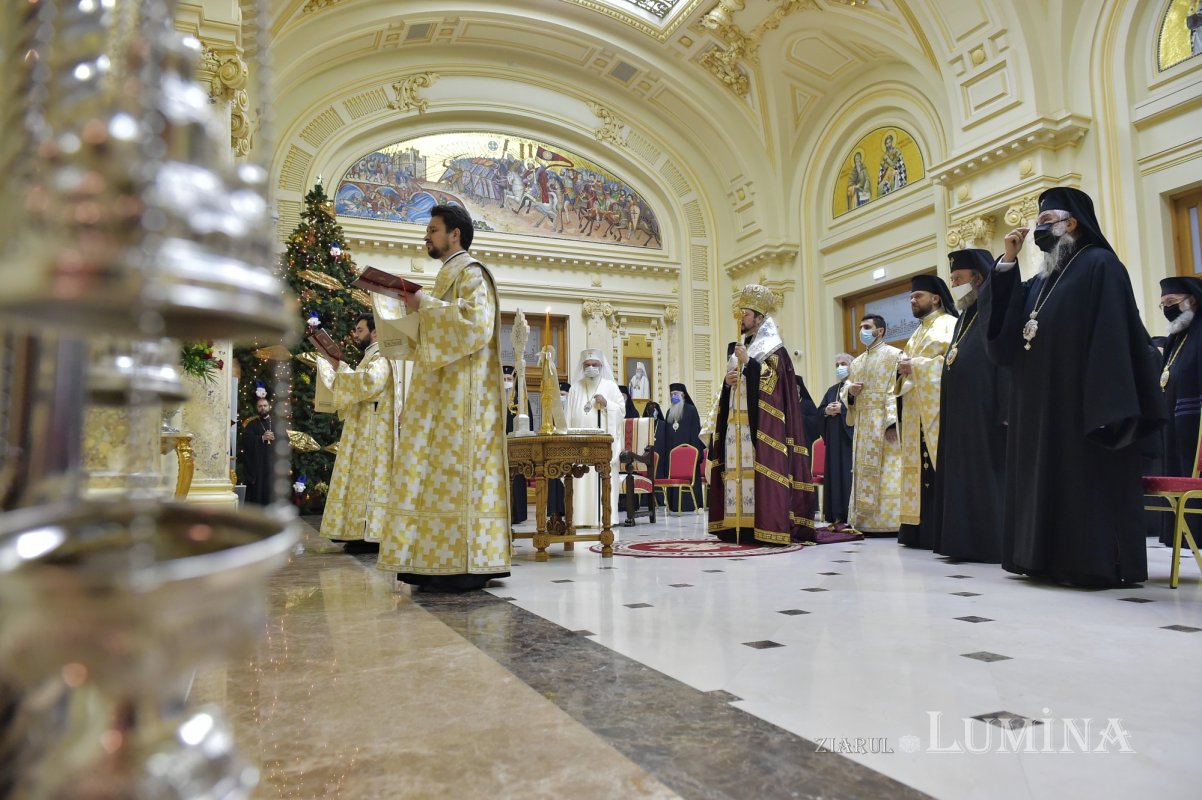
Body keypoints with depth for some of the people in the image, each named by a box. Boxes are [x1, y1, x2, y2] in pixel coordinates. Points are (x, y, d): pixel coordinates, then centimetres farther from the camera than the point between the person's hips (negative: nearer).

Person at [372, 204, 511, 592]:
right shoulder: (449, 275, 24)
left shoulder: (470, 272, -4)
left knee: (456, 469, -11)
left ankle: (464, 565, -9)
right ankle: (442, 562, 8)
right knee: (441, 471, 5)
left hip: (461, 391, -10)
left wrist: (426, 305, -14)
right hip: (441, 389, 10)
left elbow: (475, 322, -21)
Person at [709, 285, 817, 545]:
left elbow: (770, 380, -12)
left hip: (760, 420, -7)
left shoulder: (773, 348, 0)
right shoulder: (736, 348, 21)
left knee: (759, 468, -12)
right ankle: (738, 524, 6)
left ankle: (767, 526, -11)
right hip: (736, 419, 7)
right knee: (736, 468, 3)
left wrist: (748, 362, -16)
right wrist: (727, 381, 1)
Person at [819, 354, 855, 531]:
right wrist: (826, 411, -3)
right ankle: (837, 516, 8)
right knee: (835, 474, 4)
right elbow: (820, 410, 18)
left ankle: (850, 517, -8)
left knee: (848, 475, -9)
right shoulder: (832, 390, 20)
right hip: (834, 439, 7)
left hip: (850, 437, -7)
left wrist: (842, 408, -16)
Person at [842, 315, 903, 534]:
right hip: (862, 424, 7)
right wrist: (850, 391, -4)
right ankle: (867, 521, 9)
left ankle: (889, 521, -5)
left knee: (887, 472, -8)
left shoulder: (893, 355, 0)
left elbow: (897, 391, -10)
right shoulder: (857, 362, 21)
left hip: (884, 422, -7)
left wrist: (892, 421, -21)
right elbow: (844, 390, 21)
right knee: (864, 472, 6)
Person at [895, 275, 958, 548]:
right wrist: (904, 368, 0)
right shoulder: (917, 333, 24)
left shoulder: (950, 324, -1)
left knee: (939, 468, -12)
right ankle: (920, 529, 6)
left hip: (937, 407, -8)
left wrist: (917, 366, -15)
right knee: (918, 466, 5)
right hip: (916, 412, 8)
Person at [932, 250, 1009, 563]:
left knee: (988, 477, -4)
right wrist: (947, 412, 15)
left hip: (986, 415, -9)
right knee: (964, 477, 9)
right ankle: (967, 541, 14)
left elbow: (1008, 363, -16)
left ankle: (994, 543, 2)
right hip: (959, 417, 9)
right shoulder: (963, 320, 18)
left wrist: (1006, 413, -21)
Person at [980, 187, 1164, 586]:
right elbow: (1003, 328, 8)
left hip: (1080, 403, -8)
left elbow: (1112, 338, -13)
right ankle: (1054, 558, 15)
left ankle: (1096, 561, 1)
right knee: (1046, 478, 9)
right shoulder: (1040, 280, 19)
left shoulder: (1099, 265, -4)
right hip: (1040, 406, 8)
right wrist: (1008, 262, 4)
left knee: (1085, 482, -5)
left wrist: (1107, 404, -20)